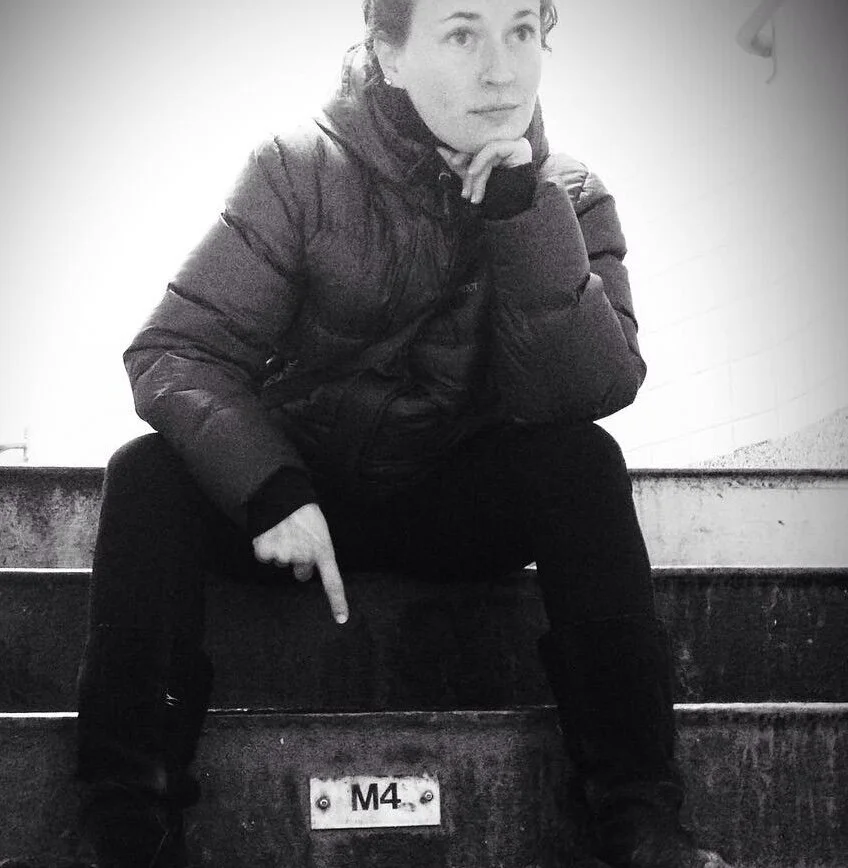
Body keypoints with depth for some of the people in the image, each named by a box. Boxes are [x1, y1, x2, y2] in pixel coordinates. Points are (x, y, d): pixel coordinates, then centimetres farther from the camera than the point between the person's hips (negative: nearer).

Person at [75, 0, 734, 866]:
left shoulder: (566, 197, -8)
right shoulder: (302, 171, -13)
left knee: (583, 464, -27)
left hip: (462, 503, 1)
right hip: (302, 492, -1)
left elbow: (591, 391, -22)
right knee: (147, 476, -27)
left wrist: (523, 212, -31)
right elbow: (173, 351, -18)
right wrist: (271, 489, -34)